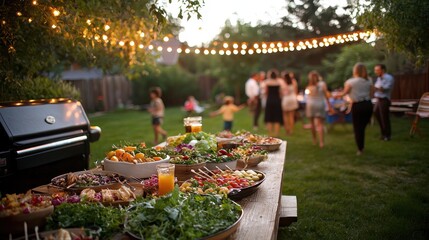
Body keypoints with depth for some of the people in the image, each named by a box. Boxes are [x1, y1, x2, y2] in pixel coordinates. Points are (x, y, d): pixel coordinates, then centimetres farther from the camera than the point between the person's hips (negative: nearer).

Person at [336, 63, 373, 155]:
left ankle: (360, 149, 11)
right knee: (362, 127, 17)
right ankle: (361, 147, 24)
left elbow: (344, 93, 0)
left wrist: (337, 95, 18)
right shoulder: (368, 81, 7)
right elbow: (371, 94, 5)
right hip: (368, 105, 4)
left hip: (357, 106, -4)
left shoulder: (351, 82, -6)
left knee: (357, 128, 6)